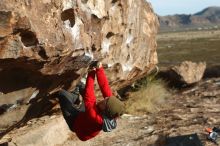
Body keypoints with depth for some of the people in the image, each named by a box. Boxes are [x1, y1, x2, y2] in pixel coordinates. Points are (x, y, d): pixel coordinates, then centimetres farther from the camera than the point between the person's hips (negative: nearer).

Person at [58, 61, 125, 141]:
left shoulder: (95, 117, -48)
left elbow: (88, 99, -41)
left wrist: (91, 74, -36)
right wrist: (99, 69, -33)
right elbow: (105, 86, -27)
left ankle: (75, 97, 22)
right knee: (81, 86, 8)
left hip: (76, 123, -6)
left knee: (62, 93, -7)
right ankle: (76, 96, 38)